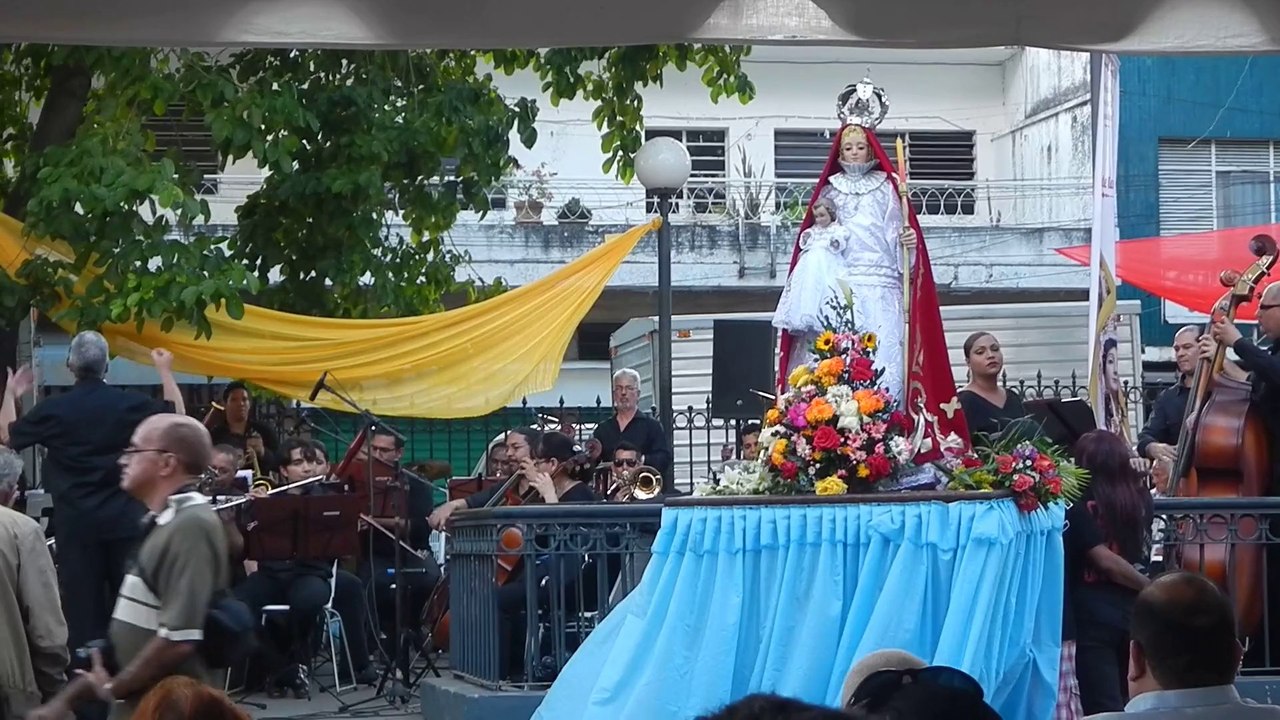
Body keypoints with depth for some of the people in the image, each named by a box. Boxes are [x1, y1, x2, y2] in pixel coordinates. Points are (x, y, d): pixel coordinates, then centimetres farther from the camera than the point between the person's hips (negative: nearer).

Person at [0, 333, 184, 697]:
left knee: (82, 606, 3)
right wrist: (165, 371, 17)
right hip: (125, 519, 1)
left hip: (76, 523, -1)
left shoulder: (52, 409, -5)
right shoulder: (131, 404, -4)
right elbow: (178, 419, 10)